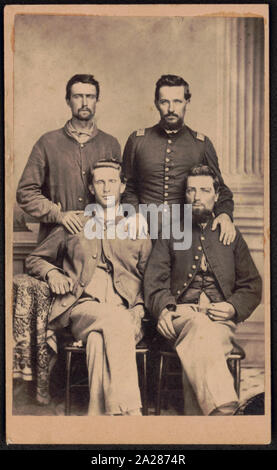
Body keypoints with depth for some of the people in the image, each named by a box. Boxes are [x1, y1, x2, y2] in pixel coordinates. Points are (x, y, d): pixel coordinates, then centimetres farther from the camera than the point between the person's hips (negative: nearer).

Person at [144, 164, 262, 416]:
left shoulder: (231, 236, 23)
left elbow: (252, 286, 19)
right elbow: (154, 280, 10)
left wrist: (233, 307, -3)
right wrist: (163, 308, -11)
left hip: (220, 319, 1)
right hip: (181, 313, -1)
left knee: (200, 340, -35)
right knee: (198, 325, -37)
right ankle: (222, 408, -50)